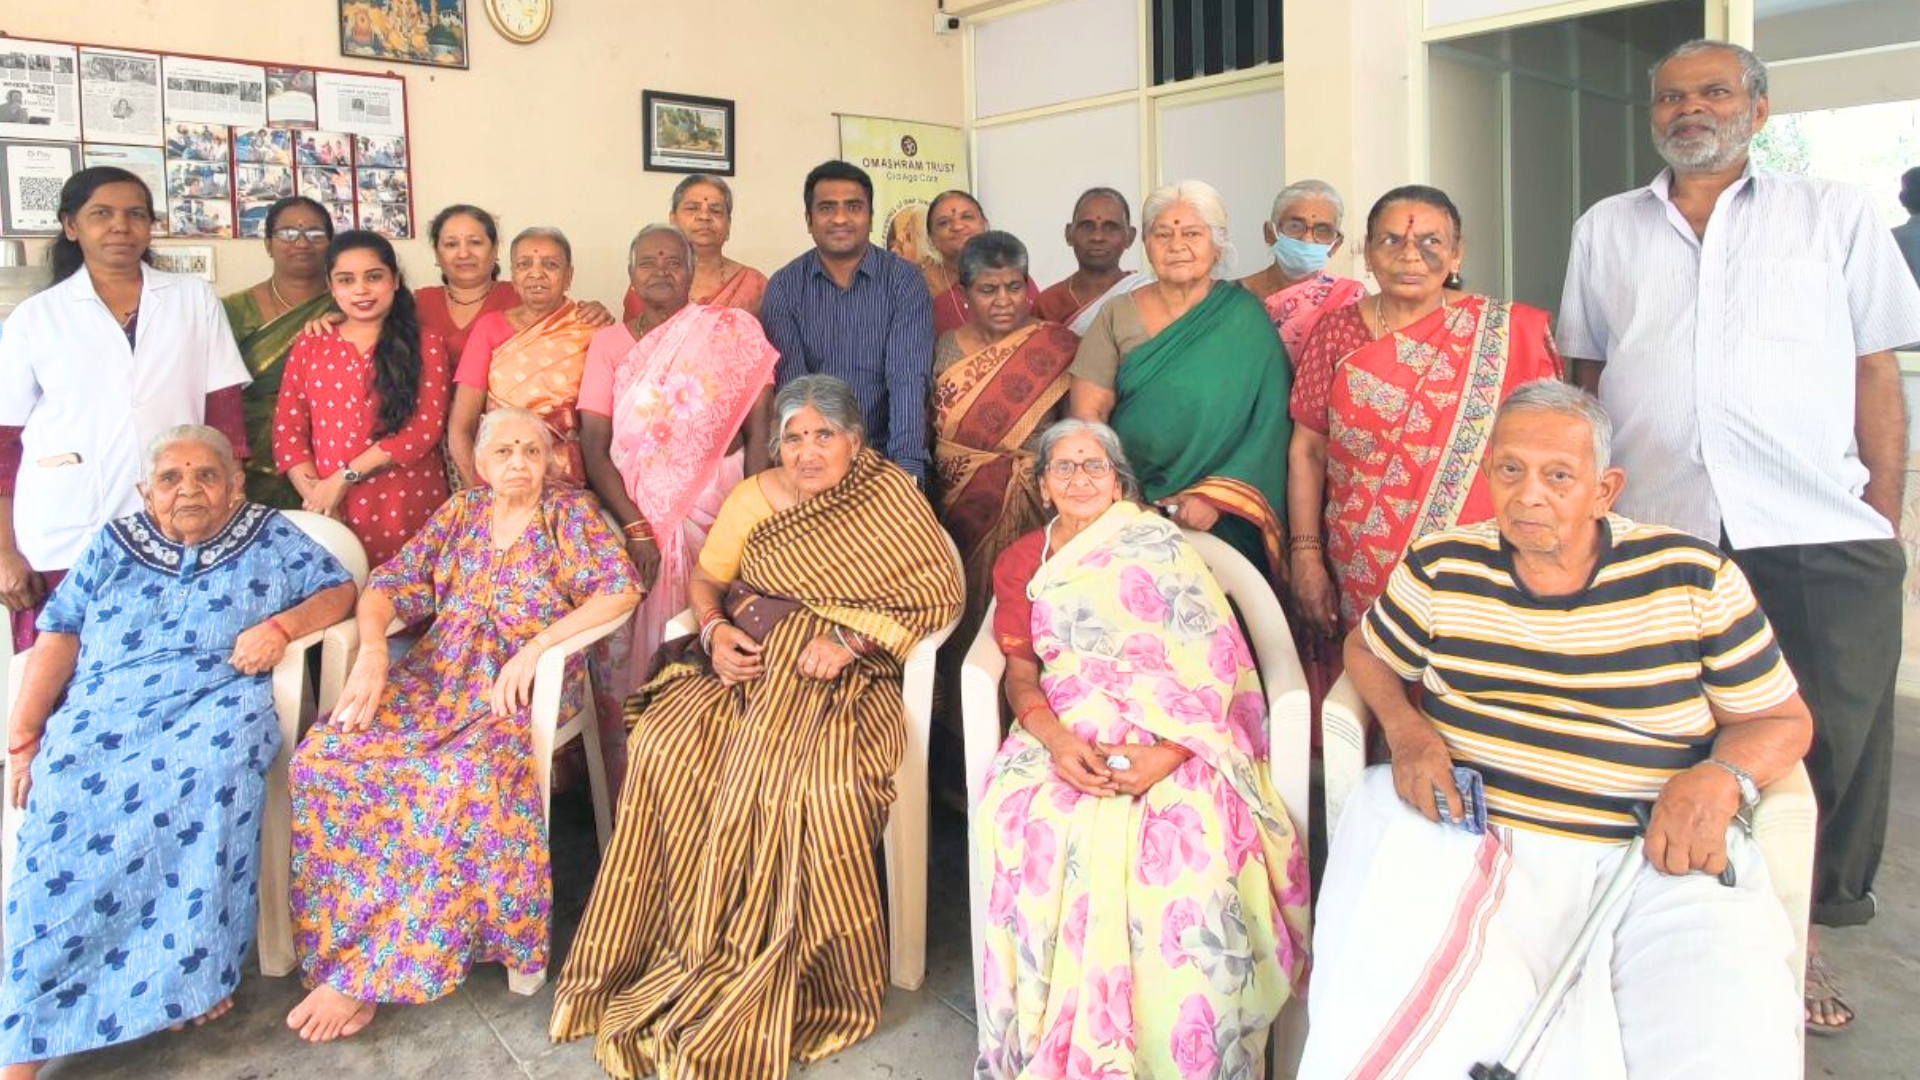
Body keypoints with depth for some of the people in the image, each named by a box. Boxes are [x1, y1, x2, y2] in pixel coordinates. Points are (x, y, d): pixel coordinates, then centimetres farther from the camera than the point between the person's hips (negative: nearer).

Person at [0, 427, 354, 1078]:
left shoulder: (273, 538, 17)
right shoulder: (112, 546, 21)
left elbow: (338, 591, 12)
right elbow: (59, 634, 13)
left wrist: (281, 626, -8)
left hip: (216, 705, -1)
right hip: (102, 715, 2)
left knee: (210, 767, -36)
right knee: (65, 798, -28)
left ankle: (192, 972, -29)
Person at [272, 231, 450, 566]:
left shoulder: (426, 344, 4)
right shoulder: (309, 347, 12)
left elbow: (426, 428, -6)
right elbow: (287, 430, 7)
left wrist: (345, 477, -10)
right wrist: (314, 494, -8)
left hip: (408, 509, -2)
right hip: (332, 512, 2)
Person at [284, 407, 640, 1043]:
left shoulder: (570, 513, 4)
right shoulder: (461, 512, 16)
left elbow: (622, 590, -10)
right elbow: (387, 586, 11)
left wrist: (535, 645, -17)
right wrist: (372, 648, -11)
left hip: (523, 686, -4)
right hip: (437, 675, 5)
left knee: (467, 777, -35)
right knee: (325, 752, -21)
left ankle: (364, 971, -23)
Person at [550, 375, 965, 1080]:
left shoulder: (887, 494, 1)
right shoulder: (752, 498, 12)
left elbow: (940, 593, -5)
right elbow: (706, 579, 17)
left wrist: (848, 639, -14)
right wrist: (714, 631, -5)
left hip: (838, 680, -4)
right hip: (746, 663, 4)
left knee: (818, 784, -32)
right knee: (667, 745, -24)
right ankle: (687, 946, -9)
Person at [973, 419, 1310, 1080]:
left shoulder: (1156, 547, 4)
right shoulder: (1022, 564, 17)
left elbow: (1215, 661, -4)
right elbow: (1021, 673, 9)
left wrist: (1166, 754, -18)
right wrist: (1058, 741, -13)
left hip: (1173, 735, -2)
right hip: (1071, 733, 3)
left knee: (1187, 838, -31)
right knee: (1022, 818, -28)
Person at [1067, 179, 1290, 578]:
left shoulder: (1245, 318, 2)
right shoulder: (1118, 315, 6)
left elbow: (1270, 425, -5)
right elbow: (1086, 412, -1)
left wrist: (1214, 497, -14)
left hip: (1222, 519, -1)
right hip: (1129, 511, 1)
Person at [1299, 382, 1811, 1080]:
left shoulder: (1695, 578, 5)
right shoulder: (1441, 567, 7)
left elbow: (1781, 720, 12)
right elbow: (1367, 652, 22)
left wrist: (1720, 778, -11)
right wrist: (1405, 730, 1)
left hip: (1661, 857, 1)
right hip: (1462, 834, 0)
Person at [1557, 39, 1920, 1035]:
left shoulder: (1835, 213, 11)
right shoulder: (1604, 231, 15)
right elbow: (1584, 380, 18)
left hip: (1823, 539, 0)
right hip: (1653, 534, 1)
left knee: (1831, 747, 4)